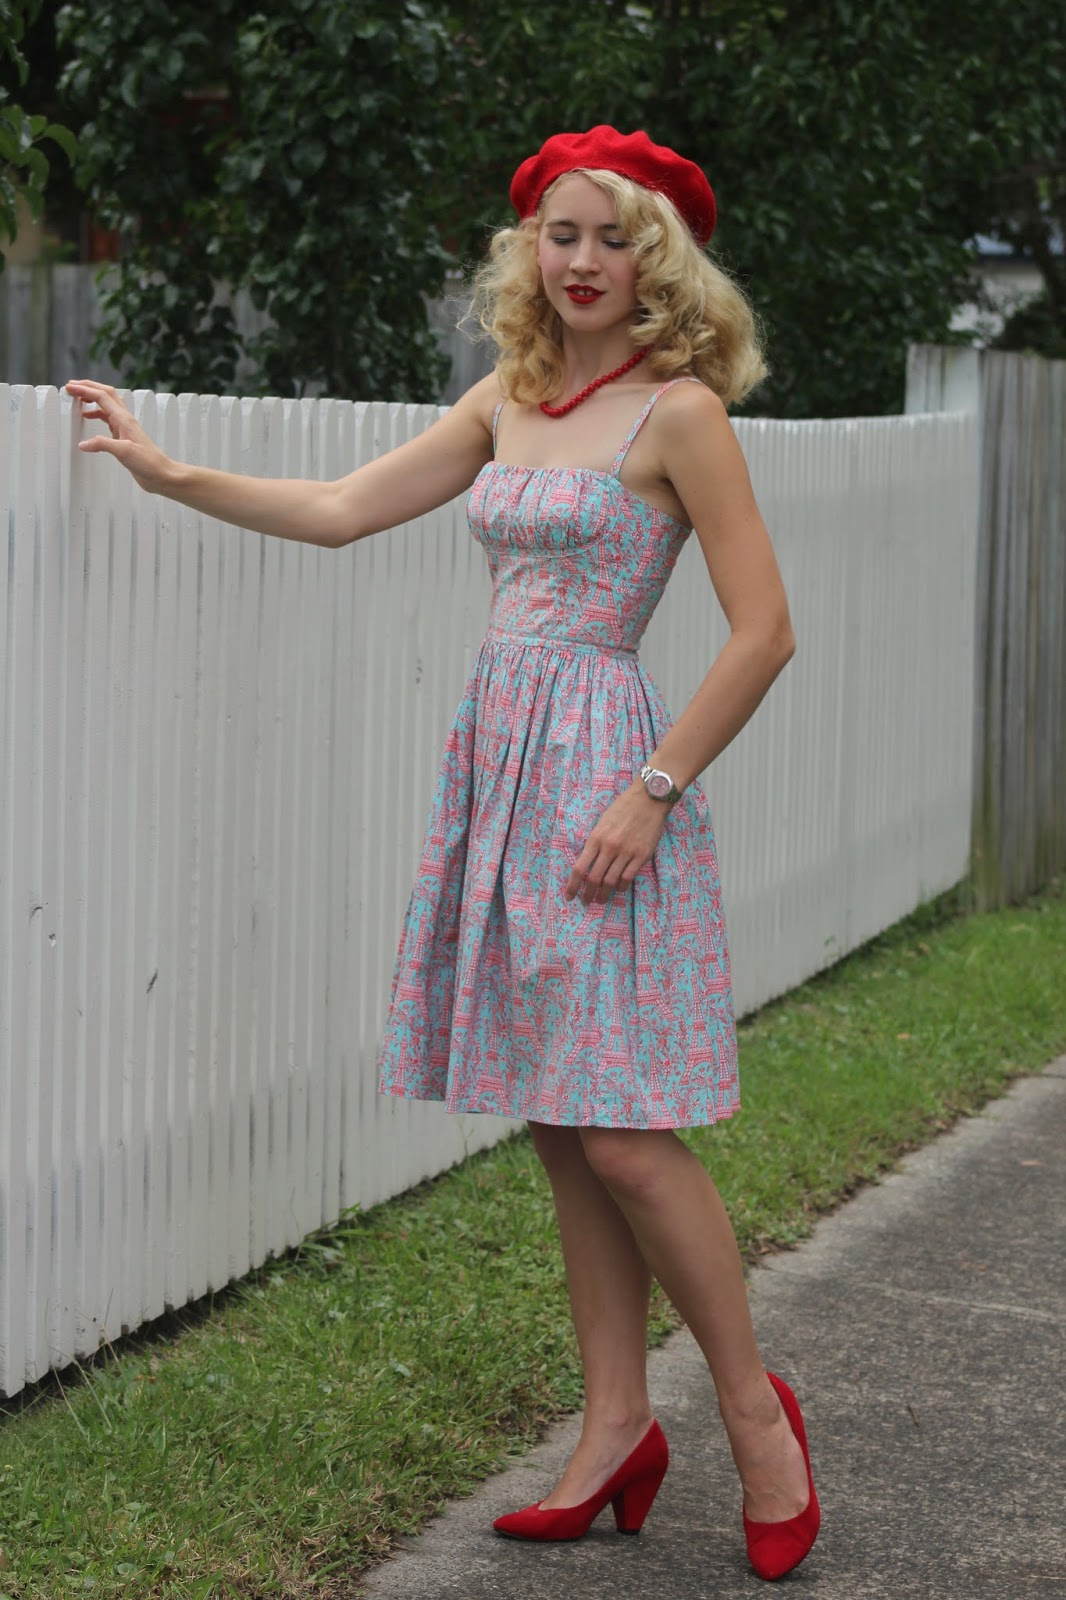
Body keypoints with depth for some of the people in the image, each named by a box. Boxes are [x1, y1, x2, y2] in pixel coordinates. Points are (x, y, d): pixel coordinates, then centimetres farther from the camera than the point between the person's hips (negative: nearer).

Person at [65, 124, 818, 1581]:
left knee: (621, 1129, -9)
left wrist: (652, 791, -15)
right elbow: (341, 510, 19)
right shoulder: (510, 400, 13)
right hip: (502, 764, 7)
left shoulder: (677, 410, -7)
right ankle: (618, 1432, 15)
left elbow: (763, 630, -11)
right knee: (562, 1130, 8)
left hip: (605, 769, -7)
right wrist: (172, 475, 14)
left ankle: (757, 1414, 7)